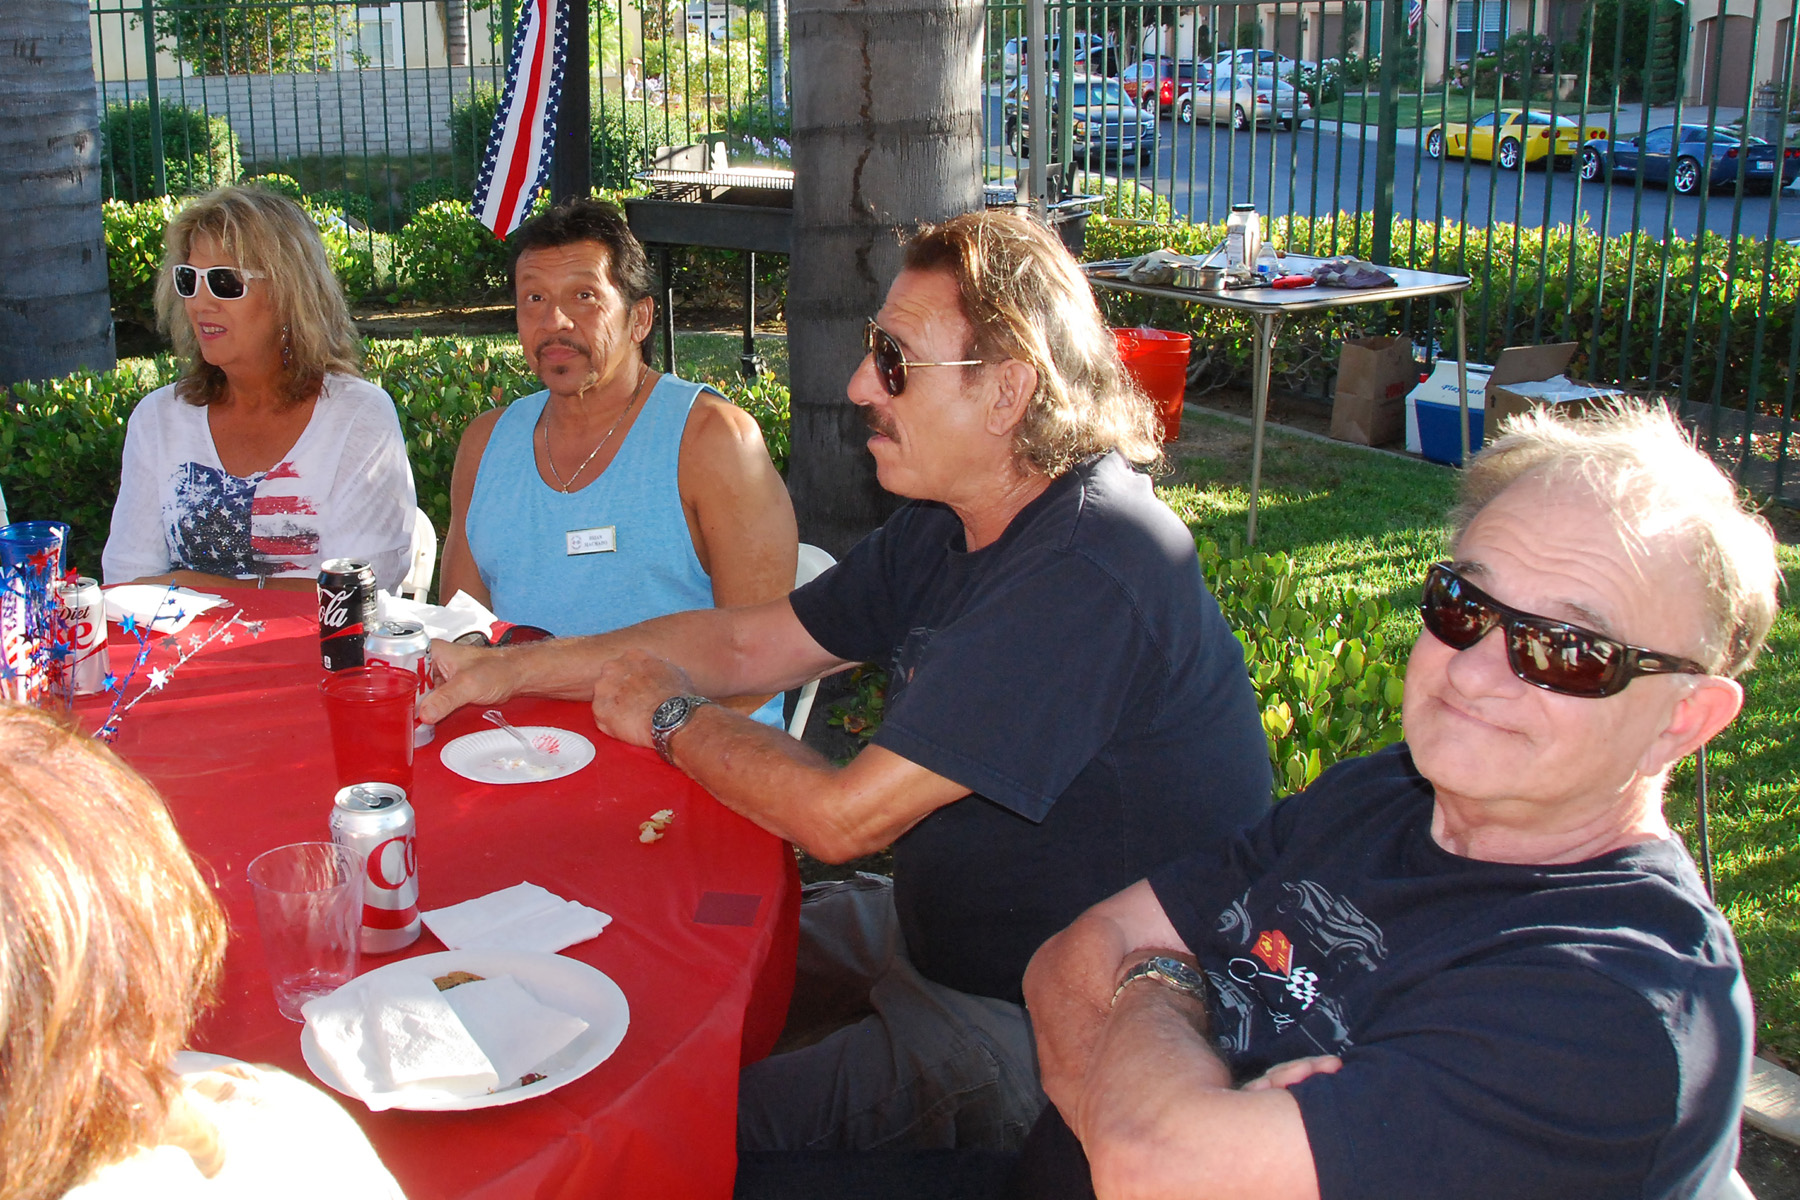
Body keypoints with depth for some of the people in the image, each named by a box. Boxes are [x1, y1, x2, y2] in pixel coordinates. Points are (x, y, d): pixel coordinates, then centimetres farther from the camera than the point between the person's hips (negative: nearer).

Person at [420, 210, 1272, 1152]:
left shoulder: (1089, 572, -30)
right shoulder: (948, 526, 2)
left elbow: (843, 817, -27)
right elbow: (746, 643, 11)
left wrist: (669, 719, -9)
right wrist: (505, 671, 7)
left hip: (1045, 1031, -9)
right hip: (939, 927, 9)